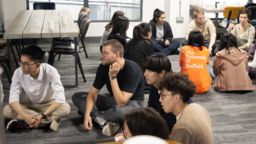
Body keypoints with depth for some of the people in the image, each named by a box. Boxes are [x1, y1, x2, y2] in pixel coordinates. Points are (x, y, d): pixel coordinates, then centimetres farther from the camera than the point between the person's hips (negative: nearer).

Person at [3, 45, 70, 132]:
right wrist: (25, 116, -39)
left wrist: (42, 116, -41)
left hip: (48, 105, -2)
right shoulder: (18, 73, -21)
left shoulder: (50, 71, -27)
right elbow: (13, 98, -22)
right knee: (6, 110, -26)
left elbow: (60, 98, -32)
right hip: (28, 106, 2)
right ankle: (49, 121, -27)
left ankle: (23, 123, -28)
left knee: (65, 108, -32)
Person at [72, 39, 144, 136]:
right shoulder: (103, 67, -10)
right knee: (77, 97, -6)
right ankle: (103, 122, -26)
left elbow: (121, 102, -34)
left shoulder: (132, 70, -28)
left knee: (119, 110, -42)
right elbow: (93, 94, -7)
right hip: (112, 100, 6)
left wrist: (113, 77, -37)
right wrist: (87, 114, -23)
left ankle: (97, 117, -10)